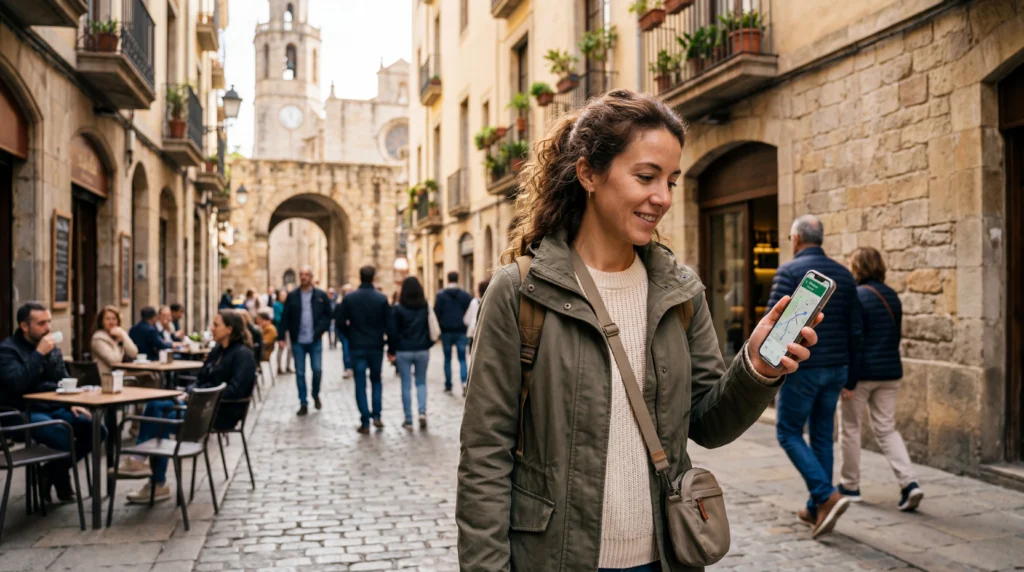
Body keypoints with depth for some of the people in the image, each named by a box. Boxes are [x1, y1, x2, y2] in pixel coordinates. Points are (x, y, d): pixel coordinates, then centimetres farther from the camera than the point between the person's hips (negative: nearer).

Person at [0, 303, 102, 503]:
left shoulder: (51, 347, 12)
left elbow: (63, 381, 18)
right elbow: (18, 383, -25)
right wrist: (39, 353, -23)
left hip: (52, 408, 7)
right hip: (23, 414, -7)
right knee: (65, 438, -31)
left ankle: (52, 472, 5)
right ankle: (62, 486, -1)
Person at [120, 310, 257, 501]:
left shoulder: (243, 355, -11)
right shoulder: (217, 351, 16)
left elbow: (234, 390, -21)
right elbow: (202, 381, 18)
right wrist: (189, 393, -1)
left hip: (223, 412, -9)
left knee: (161, 421, -19)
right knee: (154, 405, -11)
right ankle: (138, 459, -18)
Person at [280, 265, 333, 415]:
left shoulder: (321, 295, 1)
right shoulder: (292, 296, 2)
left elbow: (328, 315, 4)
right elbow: (285, 317, 1)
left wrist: (320, 330, -9)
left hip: (315, 341, 0)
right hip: (298, 341, 1)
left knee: (317, 370, 0)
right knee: (300, 373, 4)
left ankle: (316, 395, 27)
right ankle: (303, 404, 12)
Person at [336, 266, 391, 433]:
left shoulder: (349, 298, -4)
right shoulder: (382, 299, -6)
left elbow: (340, 320, -4)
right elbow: (389, 323, -7)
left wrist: (350, 335, 10)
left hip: (357, 346, 0)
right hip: (376, 346, 0)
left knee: (360, 384, 5)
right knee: (376, 380, 18)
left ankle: (365, 422, 3)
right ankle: (376, 415, 9)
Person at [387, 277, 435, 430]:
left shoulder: (398, 309, -7)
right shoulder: (426, 307, -1)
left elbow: (393, 331, -7)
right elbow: (432, 327, 2)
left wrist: (391, 351, 1)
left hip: (403, 351, -2)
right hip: (422, 350, 2)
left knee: (406, 385, 6)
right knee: (421, 382, 15)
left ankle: (408, 420, 7)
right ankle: (422, 412, -5)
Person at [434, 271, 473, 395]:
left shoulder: (440, 295, -2)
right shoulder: (466, 295, 3)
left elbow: (436, 313, -5)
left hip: (446, 331, -1)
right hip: (461, 331, 1)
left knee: (447, 359, 10)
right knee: (462, 359, 3)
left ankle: (448, 386, 13)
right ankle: (464, 382, -18)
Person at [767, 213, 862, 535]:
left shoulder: (790, 271, -11)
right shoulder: (844, 274, 8)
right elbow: (855, 328, 10)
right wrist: (848, 368, 17)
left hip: (802, 368, -6)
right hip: (836, 368, 7)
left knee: (789, 433, 5)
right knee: (822, 435, 14)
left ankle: (827, 496, -8)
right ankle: (816, 509, 20)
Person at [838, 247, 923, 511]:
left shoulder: (857, 296, -15)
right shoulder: (892, 296, 9)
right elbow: (895, 335, 15)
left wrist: (849, 381, -15)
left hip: (862, 372, -7)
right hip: (890, 373, 7)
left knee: (850, 428, 9)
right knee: (886, 429, 12)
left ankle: (850, 486, 19)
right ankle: (910, 483, -3)